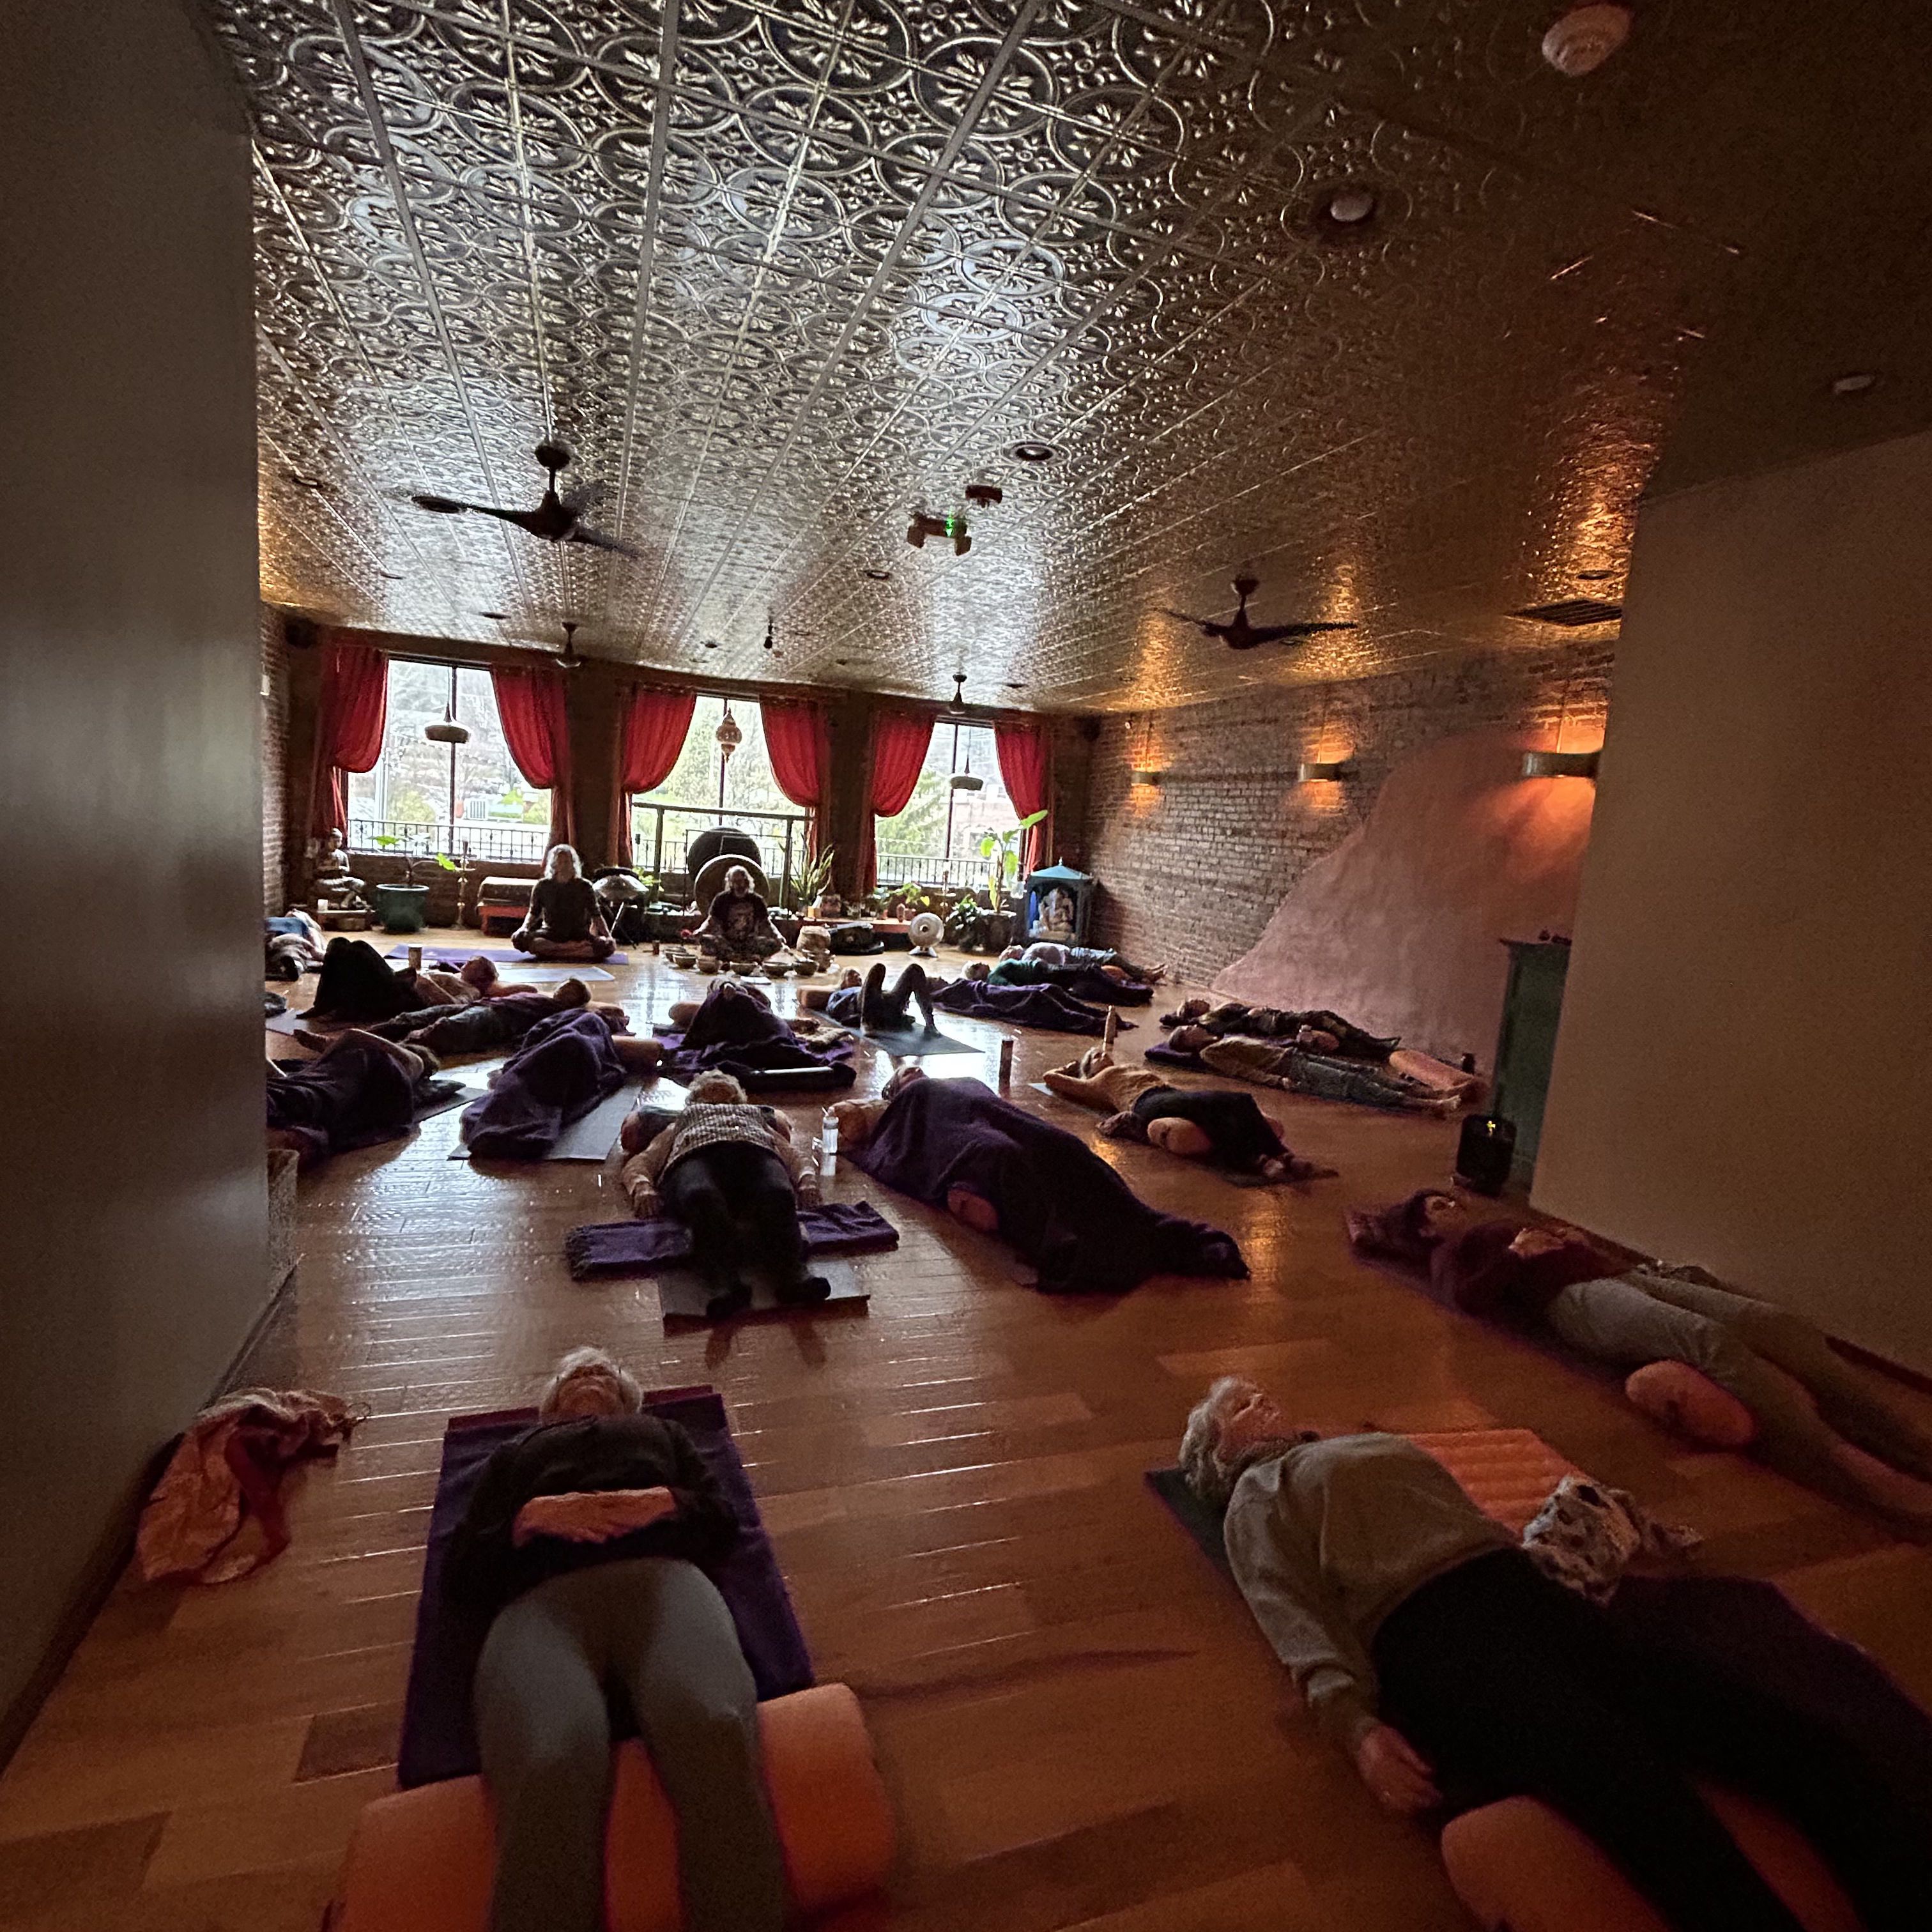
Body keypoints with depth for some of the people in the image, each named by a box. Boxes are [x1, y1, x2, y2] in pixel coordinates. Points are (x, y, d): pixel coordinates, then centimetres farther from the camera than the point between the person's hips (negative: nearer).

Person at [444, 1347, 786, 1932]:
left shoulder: (661, 1431, 39)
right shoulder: (515, 1453, 39)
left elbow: (723, 1517, 24)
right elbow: (463, 1573, 23)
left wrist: (665, 1502, 2)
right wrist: (532, 1517, 3)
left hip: (661, 1576, 0)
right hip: (540, 1596, 0)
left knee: (714, 1730, -37)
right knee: (548, 1772, -39)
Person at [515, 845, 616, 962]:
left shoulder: (584, 887, 2)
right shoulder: (542, 886, 4)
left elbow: (596, 915, 3)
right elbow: (533, 913, 11)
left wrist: (608, 936, -12)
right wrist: (525, 927, -10)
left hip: (578, 934, -1)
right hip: (551, 933, 1)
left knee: (607, 946, -32)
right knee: (519, 939, -32)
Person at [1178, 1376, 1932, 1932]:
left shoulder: (1370, 1444, 34)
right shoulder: (1257, 1499, 15)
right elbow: (1298, 1617, 0)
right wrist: (1358, 1724, -16)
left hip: (1527, 1588, 7)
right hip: (1428, 1630, -6)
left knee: (1781, 1733, -13)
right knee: (1638, 1788, -32)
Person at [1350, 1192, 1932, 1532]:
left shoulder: (1521, 1228, 40)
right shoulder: (1452, 1249, 18)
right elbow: (1468, 1296, -4)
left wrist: (1583, 1245, 13)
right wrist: (1514, 1255, -4)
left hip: (1625, 1277, 7)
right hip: (1574, 1298, -7)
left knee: (1780, 1325, -17)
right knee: (1713, 1342, -35)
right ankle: (1867, 1476, -46)